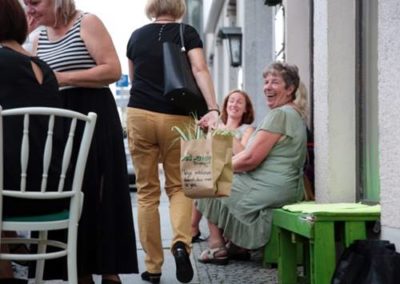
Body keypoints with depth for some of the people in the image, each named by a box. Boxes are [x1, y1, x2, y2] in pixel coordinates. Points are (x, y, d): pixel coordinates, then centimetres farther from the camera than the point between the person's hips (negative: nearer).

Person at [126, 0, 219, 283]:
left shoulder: (137, 36, 11)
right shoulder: (187, 33, 2)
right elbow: (200, 70, -14)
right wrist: (213, 109, -21)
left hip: (139, 115, 2)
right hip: (176, 118, -1)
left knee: (147, 191, 8)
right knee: (178, 186, 11)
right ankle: (181, 242, -17)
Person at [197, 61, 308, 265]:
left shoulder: (280, 114, -17)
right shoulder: (295, 113, 17)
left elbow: (250, 159, -19)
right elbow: (252, 152, 18)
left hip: (271, 190, -10)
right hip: (287, 189, 10)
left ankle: (217, 247, 9)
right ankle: (239, 246, 22)